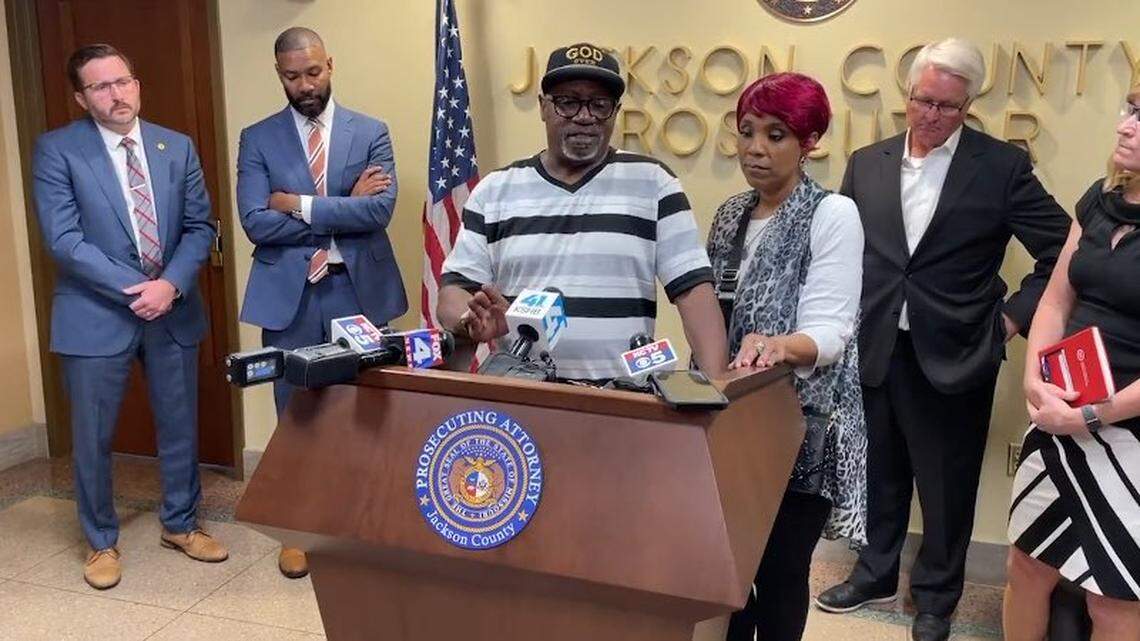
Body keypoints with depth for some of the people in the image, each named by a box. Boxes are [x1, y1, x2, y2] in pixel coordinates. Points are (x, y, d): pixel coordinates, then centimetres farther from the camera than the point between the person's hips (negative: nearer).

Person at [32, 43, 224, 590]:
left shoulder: (178, 147, 5)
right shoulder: (57, 150, -7)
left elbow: (200, 226, 3)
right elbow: (63, 239, -13)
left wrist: (170, 285, -13)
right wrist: (132, 289, -18)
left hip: (173, 309, 3)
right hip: (96, 314, -3)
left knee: (180, 426, 13)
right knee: (92, 437, 7)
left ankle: (180, 524, 33)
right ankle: (101, 541, 27)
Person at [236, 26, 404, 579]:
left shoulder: (371, 133, 3)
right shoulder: (257, 140, 3)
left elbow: (380, 209, -12)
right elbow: (256, 223, -10)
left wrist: (301, 206, -13)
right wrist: (343, 209, -12)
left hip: (357, 291, 0)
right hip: (289, 295, 0)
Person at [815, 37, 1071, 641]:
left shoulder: (1002, 166, -6)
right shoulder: (866, 162, 4)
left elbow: (1064, 250, -3)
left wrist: (1014, 315, -6)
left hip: (953, 358, -2)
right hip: (875, 351, 3)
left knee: (947, 487, 11)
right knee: (879, 474, 17)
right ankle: (876, 572, 37)